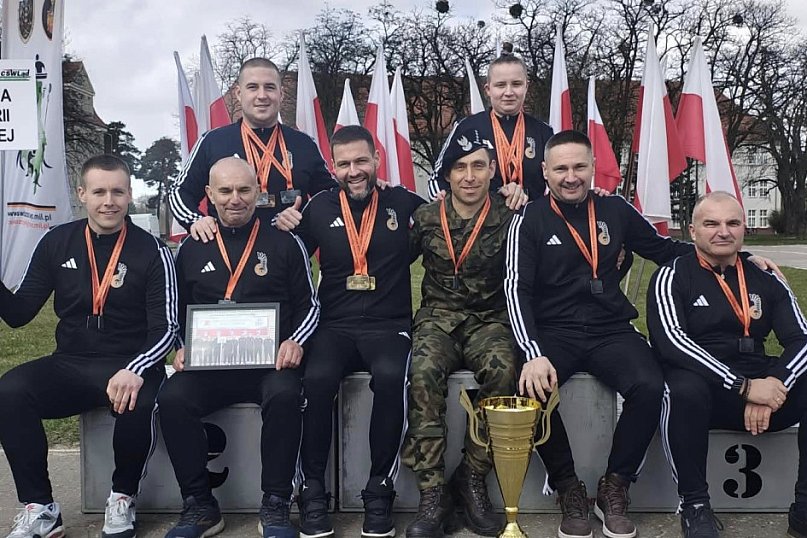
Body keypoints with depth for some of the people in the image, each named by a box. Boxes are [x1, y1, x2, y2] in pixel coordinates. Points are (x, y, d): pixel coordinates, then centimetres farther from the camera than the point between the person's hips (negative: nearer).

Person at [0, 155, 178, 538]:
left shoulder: (151, 251, -4)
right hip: (69, 365, 3)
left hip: (129, 366, -3)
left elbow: (166, 328, -8)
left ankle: (123, 499, -3)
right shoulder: (56, 243, 6)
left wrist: (135, 370, -27)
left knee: (138, 405, -34)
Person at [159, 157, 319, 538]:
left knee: (284, 394, -34)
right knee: (172, 398, -27)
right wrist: (183, 348, -1)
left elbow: (309, 305, 8)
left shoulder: (285, 243, 7)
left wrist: (295, 341, -10)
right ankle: (199, 507, -12)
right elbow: (178, 313, 17)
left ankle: (275, 507, -18)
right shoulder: (192, 249, 14)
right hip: (208, 363, 2)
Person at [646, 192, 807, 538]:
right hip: (704, 390, -4)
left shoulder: (767, 282, 12)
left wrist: (773, 386, -18)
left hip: (761, 390, 4)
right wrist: (742, 386, -23)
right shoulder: (672, 277, -1)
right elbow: (670, 340, -17)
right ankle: (695, 505, -16)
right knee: (685, 388, -37)